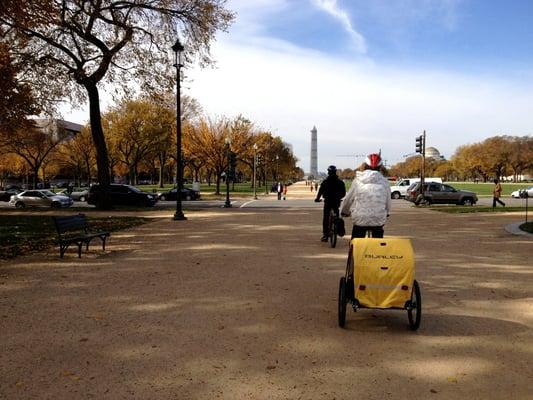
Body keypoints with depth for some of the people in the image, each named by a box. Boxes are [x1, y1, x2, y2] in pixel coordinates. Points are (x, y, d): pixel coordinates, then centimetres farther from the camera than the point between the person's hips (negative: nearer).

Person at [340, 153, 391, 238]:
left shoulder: (358, 181, -4)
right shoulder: (384, 182, -2)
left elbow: (348, 199, 4)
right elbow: (388, 201, 8)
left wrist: (343, 212, 23)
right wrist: (387, 213, 29)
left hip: (360, 219, -1)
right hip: (379, 220, 1)